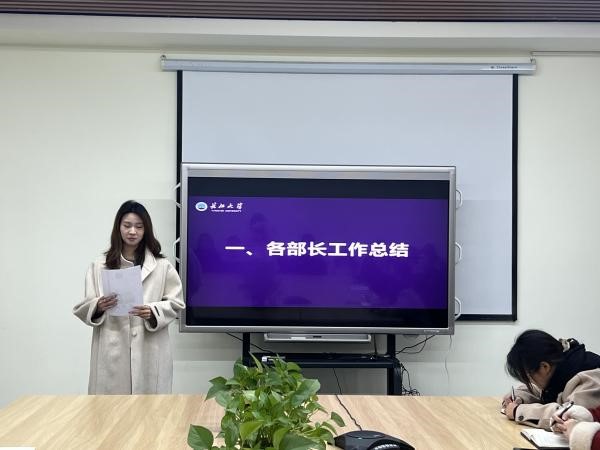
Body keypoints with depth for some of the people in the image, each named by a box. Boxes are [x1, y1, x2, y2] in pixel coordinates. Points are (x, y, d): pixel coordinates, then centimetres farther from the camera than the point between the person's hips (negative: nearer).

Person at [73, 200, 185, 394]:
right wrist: (98, 306, -15)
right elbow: (85, 308, 7)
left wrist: (153, 312, -14)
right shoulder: (100, 265, 7)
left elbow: (175, 303, 5)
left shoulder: (162, 266, 5)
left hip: (149, 351, 0)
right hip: (112, 351, 0)